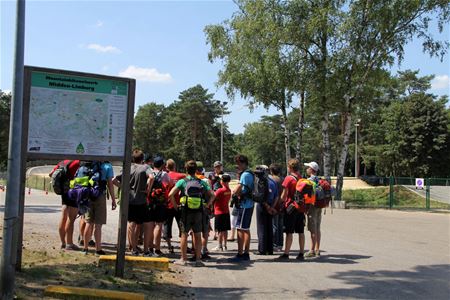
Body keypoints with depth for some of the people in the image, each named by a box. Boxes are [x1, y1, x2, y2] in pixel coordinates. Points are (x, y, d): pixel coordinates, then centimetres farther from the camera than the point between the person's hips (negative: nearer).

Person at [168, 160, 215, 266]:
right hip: (198, 212, 2)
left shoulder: (182, 181, -2)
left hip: (186, 211, -2)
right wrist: (207, 205, 9)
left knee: (184, 235, 7)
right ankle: (198, 259, 11)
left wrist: (175, 205, 1)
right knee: (197, 235, 9)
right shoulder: (201, 182, 5)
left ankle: (183, 259, 12)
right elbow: (212, 195, 2)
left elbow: (171, 194, -12)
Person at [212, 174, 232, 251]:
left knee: (220, 230, -2)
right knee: (225, 229, 11)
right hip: (226, 212, 7)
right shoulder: (229, 190, 4)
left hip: (219, 212, -7)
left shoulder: (220, 190, -17)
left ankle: (220, 246, 3)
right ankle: (224, 245, 16)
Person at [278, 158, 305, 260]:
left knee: (289, 232, -3)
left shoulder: (289, 178, -10)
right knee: (301, 232, 8)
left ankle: (286, 254, 0)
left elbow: (284, 195, -10)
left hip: (290, 207, -5)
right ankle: (301, 254, 12)